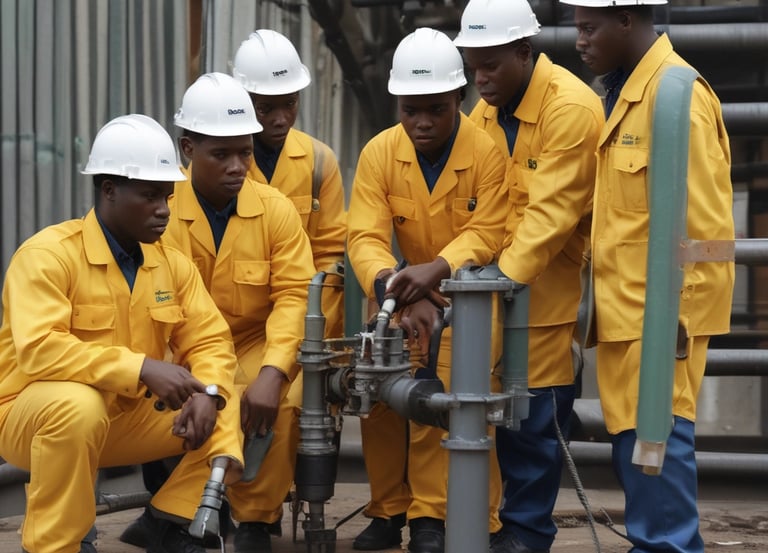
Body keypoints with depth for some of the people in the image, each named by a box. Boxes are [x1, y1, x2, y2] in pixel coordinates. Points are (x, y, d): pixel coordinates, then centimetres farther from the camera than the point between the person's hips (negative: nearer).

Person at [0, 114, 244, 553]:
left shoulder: (172, 263, 2)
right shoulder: (48, 254, -18)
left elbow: (210, 341, 0)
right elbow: (39, 350, -30)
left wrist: (207, 393, -24)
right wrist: (142, 368, -36)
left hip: (131, 417, 6)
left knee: (227, 407, -9)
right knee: (77, 405, -38)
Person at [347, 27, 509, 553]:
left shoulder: (488, 151, -21)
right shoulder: (379, 153, -11)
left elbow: (488, 233, -25)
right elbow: (366, 237, -19)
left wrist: (436, 270, -43)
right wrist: (399, 290, -38)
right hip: (419, 298, 3)